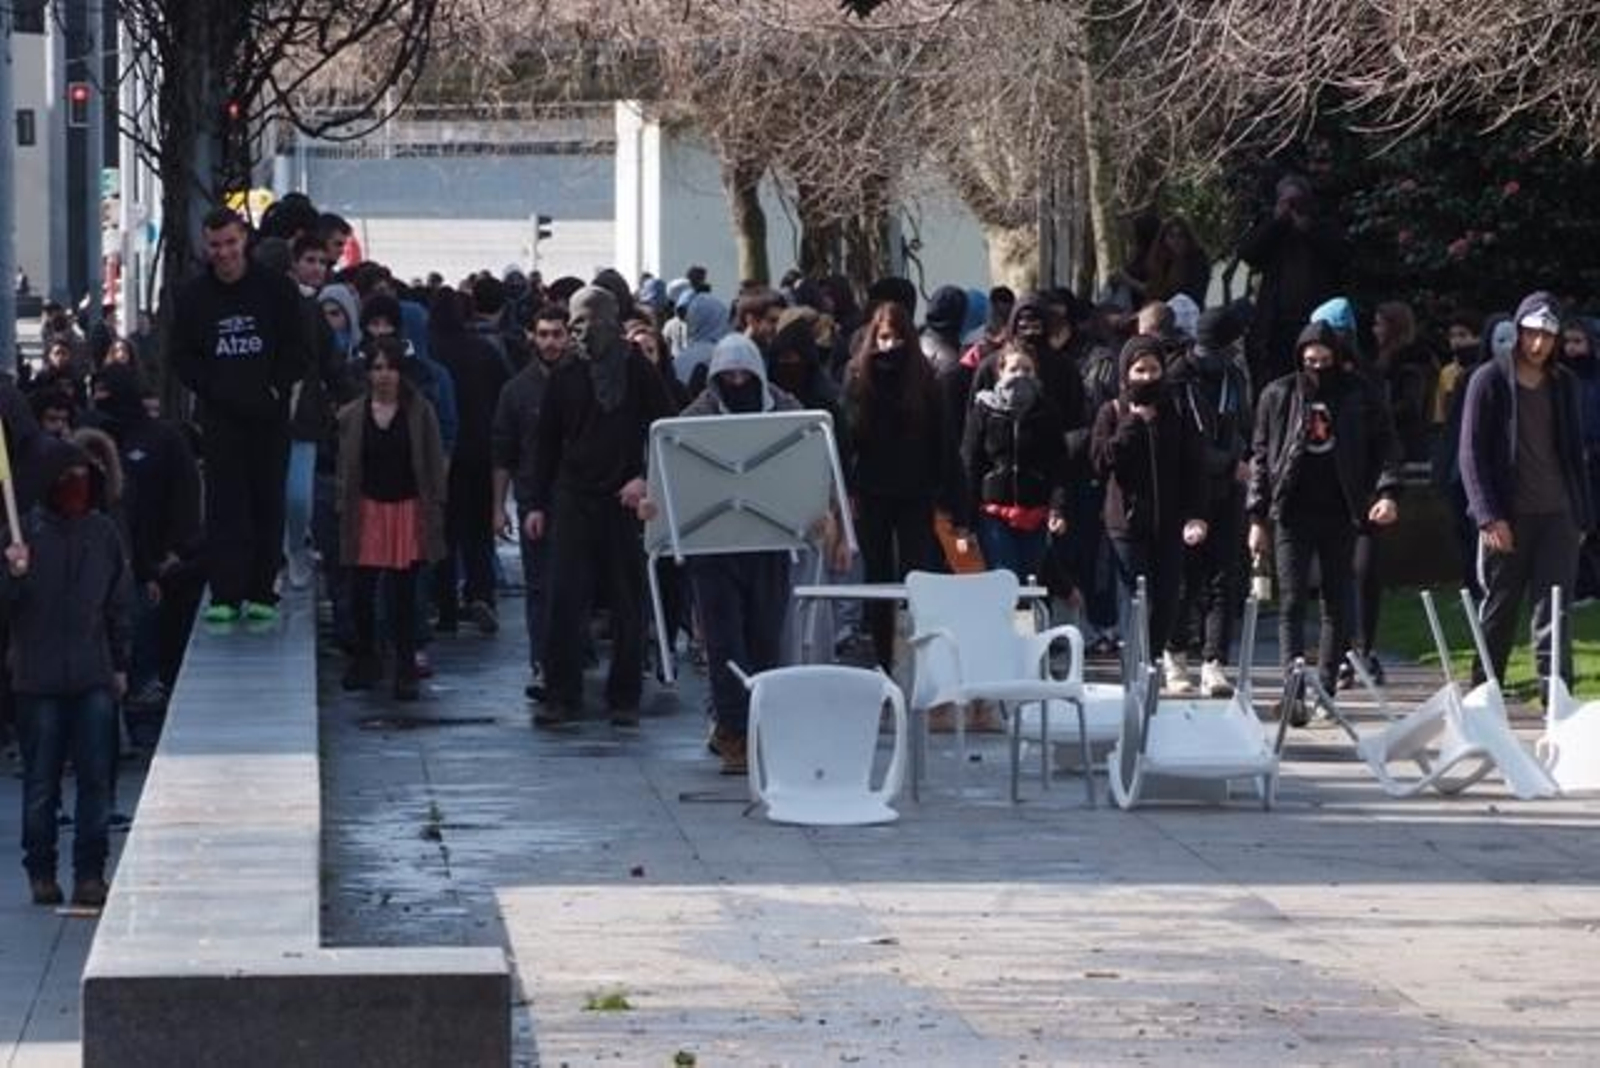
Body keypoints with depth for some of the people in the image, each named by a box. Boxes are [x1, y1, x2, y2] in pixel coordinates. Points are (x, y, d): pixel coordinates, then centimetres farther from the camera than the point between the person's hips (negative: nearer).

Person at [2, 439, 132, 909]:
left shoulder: (103, 532, 6)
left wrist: (120, 665, 14)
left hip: (94, 677, 2)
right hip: (39, 679, -2)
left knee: (96, 781, -1)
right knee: (40, 783, 4)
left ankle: (90, 873, 4)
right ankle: (41, 873, 14)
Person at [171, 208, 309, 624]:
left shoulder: (276, 289, 2)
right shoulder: (193, 296, 5)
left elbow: (300, 349, 5)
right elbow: (182, 357, 8)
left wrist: (275, 387, -8)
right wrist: (216, 390, -6)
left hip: (270, 414, 0)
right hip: (221, 414, 0)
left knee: (268, 503, 1)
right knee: (224, 505, -4)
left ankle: (262, 593, 7)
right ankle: (225, 594, -4)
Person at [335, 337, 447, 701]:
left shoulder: (419, 412, 0)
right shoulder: (351, 416, 3)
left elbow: (434, 464, 2)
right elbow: (345, 469, 8)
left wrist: (436, 508, -4)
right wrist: (343, 509, 4)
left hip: (408, 510, -1)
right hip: (367, 510, 1)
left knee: (404, 596, -1)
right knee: (361, 593, 2)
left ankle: (406, 671, 6)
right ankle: (365, 660, 23)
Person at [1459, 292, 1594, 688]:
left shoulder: (1565, 385, 10)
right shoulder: (1489, 381, -2)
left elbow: (1575, 453, 17)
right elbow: (1472, 454, -5)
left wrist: (1583, 515, 11)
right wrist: (1488, 516, -13)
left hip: (1558, 515, 3)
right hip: (1507, 517, -3)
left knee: (1554, 611, -4)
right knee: (1498, 611, 6)